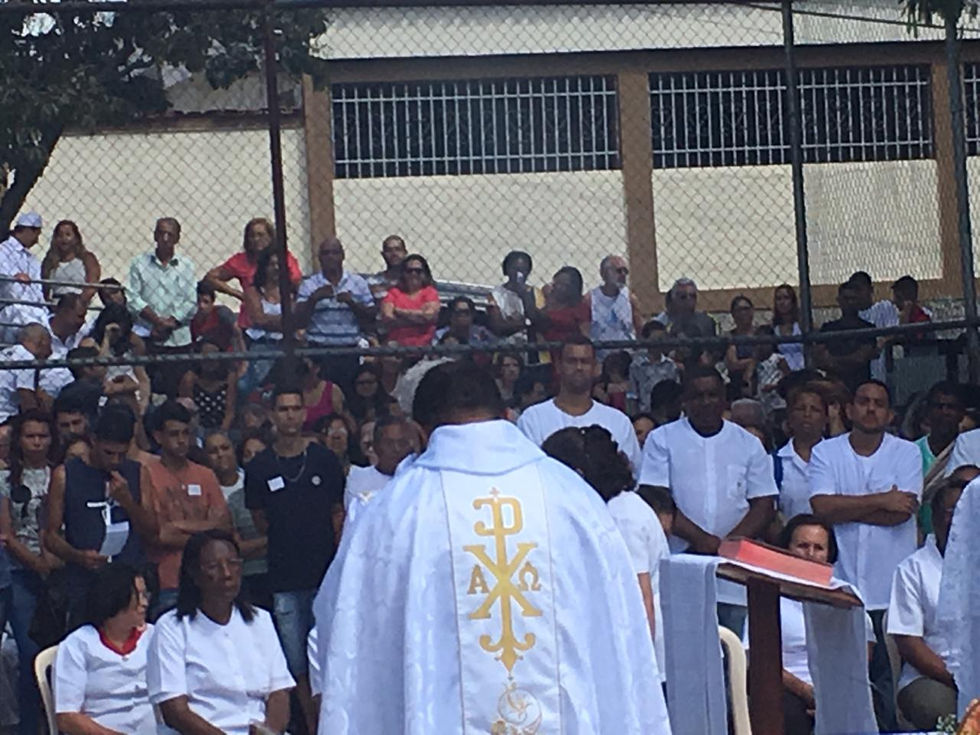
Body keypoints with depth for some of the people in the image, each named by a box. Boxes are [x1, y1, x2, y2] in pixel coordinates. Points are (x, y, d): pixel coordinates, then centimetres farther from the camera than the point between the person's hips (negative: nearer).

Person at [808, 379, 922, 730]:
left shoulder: (907, 453, 6)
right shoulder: (825, 453, 7)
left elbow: (901, 512, -8)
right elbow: (822, 507, -8)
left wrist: (846, 508, -6)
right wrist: (880, 500, -9)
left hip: (891, 592, 0)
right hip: (839, 587, 0)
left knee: (888, 685, -1)